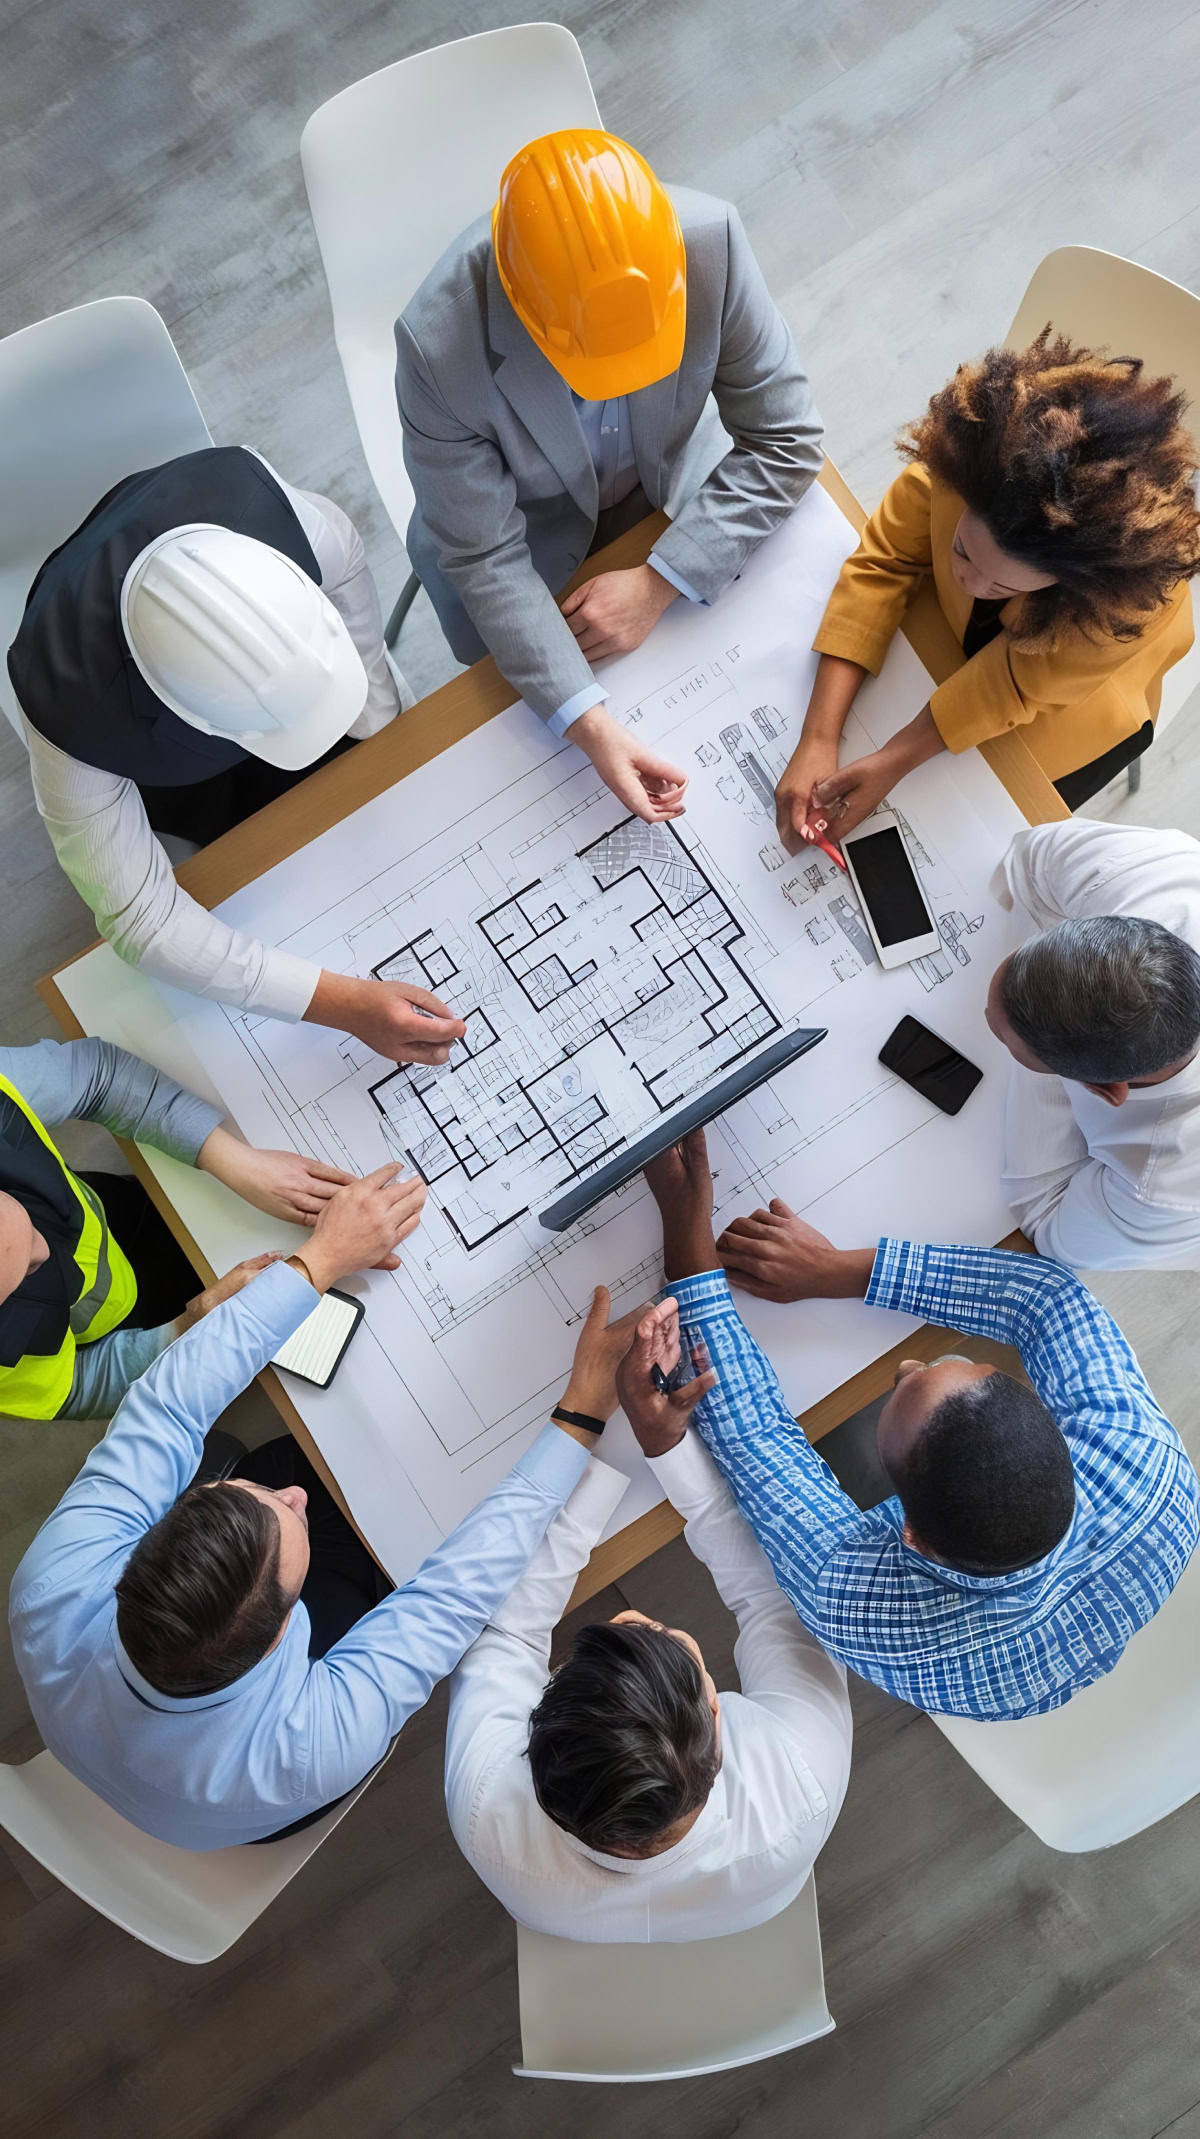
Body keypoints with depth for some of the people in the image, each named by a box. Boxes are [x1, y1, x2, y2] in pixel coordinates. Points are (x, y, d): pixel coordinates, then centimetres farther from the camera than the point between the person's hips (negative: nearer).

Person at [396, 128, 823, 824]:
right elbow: (484, 556, -27)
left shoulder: (711, 241, -30)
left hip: (672, 494, 2)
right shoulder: (439, 344, -35)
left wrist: (659, 583, -30)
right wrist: (586, 722, -38)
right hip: (530, 543, -1)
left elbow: (785, 441, -20)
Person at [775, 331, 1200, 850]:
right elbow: (879, 566, -28)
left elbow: (1017, 686, -29)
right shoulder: (964, 451, -37)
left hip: (1067, 703, -2)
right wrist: (816, 742, -35)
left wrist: (894, 763, -32)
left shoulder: (1140, 597, -41)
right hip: (952, 631, 3)